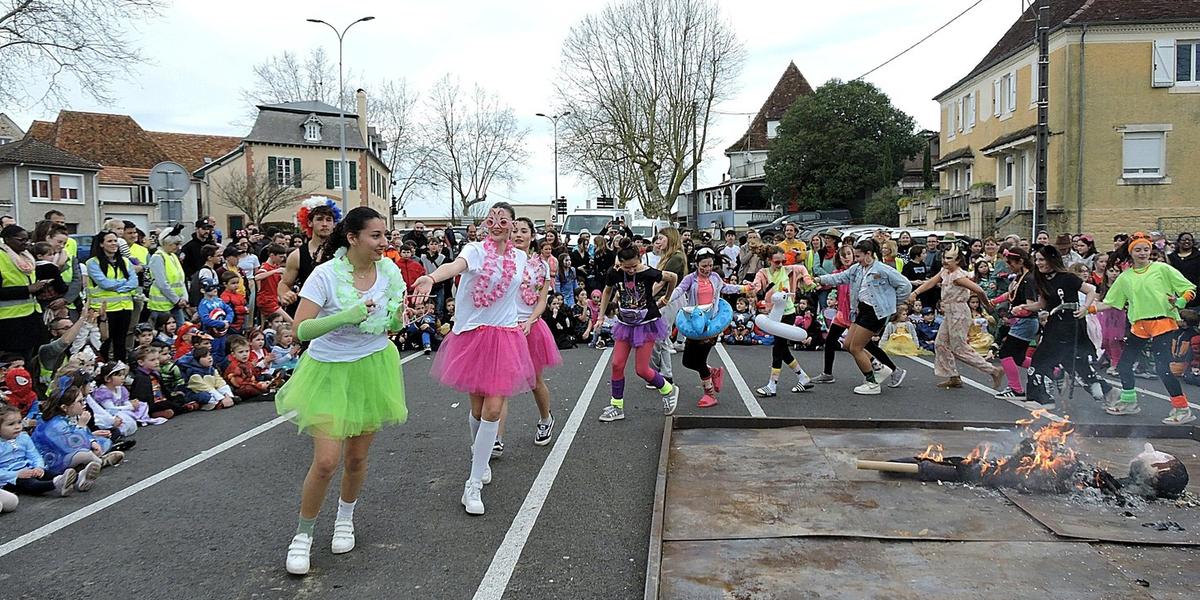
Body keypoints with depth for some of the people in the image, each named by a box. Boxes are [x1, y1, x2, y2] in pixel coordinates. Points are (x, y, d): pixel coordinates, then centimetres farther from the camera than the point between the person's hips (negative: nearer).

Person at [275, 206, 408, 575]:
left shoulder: (389, 270, -6)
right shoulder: (326, 274, -19)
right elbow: (300, 329, -23)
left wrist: (398, 316, -17)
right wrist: (346, 316, -37)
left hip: (373, 368, 4)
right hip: (330, 371, -4)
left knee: (357, 457, 13)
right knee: (326, 462, -9)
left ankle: (345, 518, 41)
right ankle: (303, 534, 16)